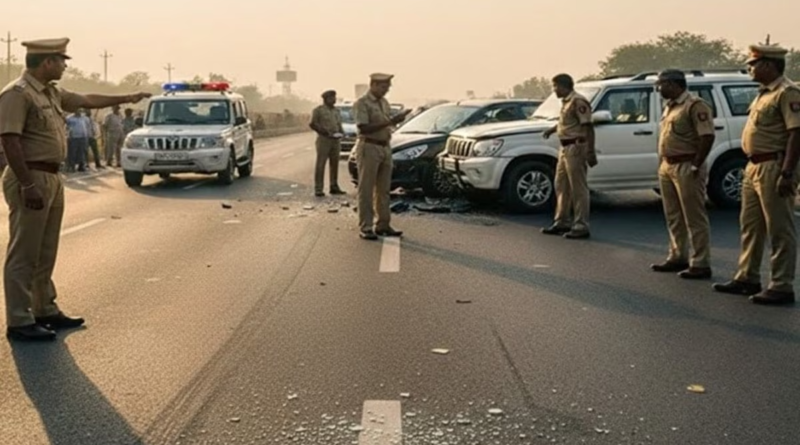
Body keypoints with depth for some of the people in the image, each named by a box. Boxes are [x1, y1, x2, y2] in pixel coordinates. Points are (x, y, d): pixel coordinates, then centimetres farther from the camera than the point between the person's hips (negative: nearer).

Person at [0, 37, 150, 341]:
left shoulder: (51, 93, 14)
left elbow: (87, 101, 29)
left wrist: (126, 99, 35)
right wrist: (28, 185, -25)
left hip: (52, 178, 10)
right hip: (31, 179, -10)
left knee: (45, 253, 17)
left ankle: (45, 310, 28)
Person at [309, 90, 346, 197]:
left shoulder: (337, 111, 17)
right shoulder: (318, 110, -2)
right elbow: (312, 124, -6)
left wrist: (341, 133, 2)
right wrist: (325, 132, -14)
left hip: (335, 140, 6)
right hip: (324, 139, -6)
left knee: (334, 164, 7)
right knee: (320, 164, -6)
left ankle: (334, 187, 16)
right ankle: (318, 189, -6)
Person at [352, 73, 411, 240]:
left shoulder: (384, 102, 14)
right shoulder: (362, 104, -10)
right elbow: (364, 128, -20)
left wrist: (397, 119, 5)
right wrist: (388, 122, -24)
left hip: (385, 147, 8)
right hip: (369, 148, -8)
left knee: (384, 189, 10)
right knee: (366, 190, -3)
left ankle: (383, 225, 16)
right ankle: (365, 227, -1)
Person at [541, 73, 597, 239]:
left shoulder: (578, 101, -16)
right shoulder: (566, 101, 14)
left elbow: (588, 127, -21)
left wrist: (591, 152, -24)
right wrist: (552, 129, 19)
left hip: (576, 148, -10)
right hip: (565, 148, 10)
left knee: (578, 188, -5)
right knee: (562, 186, 15)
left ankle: (581, 226, 0)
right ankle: (562, 222, 24)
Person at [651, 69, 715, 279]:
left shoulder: (695, 105, -13)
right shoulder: (670, 106, 16)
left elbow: (707, 136, -19)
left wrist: (696, 165, -19)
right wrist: (663, 163, 14)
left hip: (686, 168, -9)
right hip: (667, 167, 10)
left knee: (694, 218, -5)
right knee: (673, 217, 15)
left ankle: (700, 264, -2)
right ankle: (678, 257, 24)